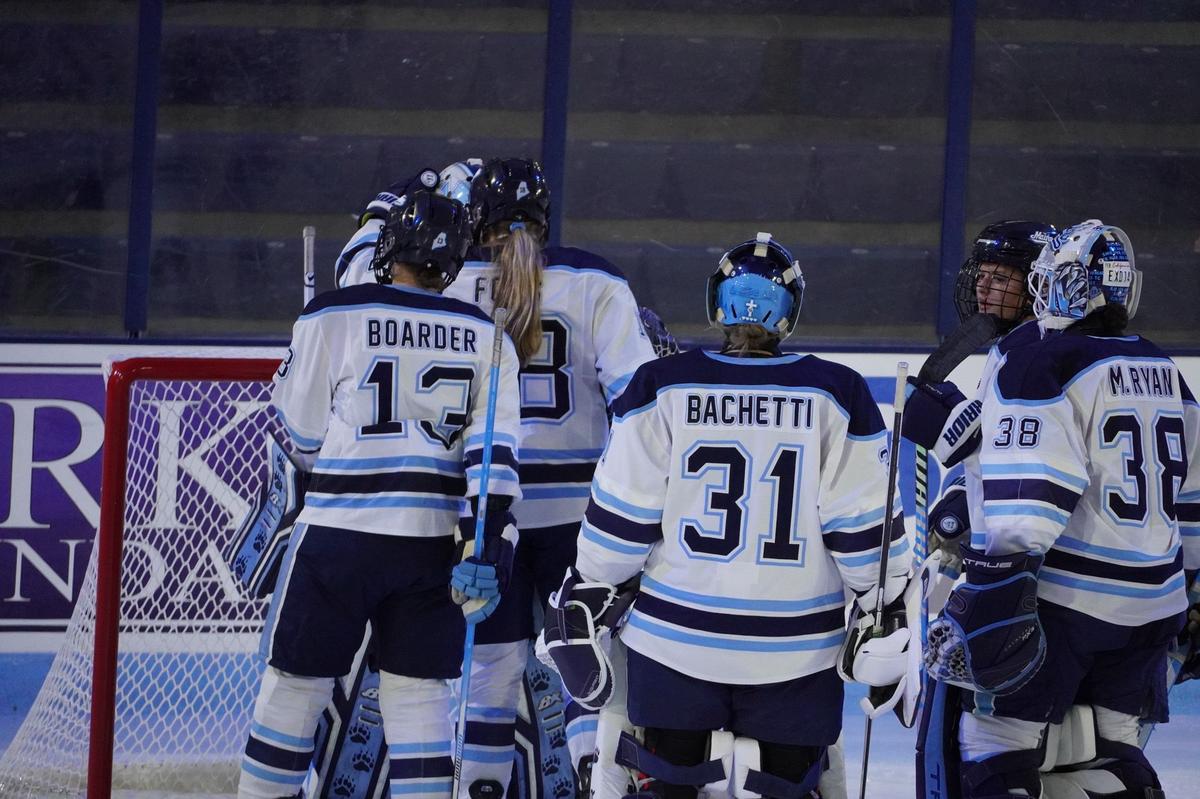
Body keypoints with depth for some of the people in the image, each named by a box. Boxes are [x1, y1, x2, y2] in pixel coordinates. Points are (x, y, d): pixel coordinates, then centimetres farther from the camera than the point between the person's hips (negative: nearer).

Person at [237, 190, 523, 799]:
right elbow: (494, 451, -2)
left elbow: (300, 434, 2)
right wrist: (490, 545, -3)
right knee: (417, 687, 8)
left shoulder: (333, 318, -5)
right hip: (436, 537, 3)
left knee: (296, 679, 7)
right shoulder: (487, 337, 4)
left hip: (341, 528, -3)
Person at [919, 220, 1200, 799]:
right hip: (1149, 612, 8)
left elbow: (1024, 498, -21)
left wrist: (993, 597, -23)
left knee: (993, 751, -3)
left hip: (1059, 599, -7)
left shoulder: (1038, 365, -11)